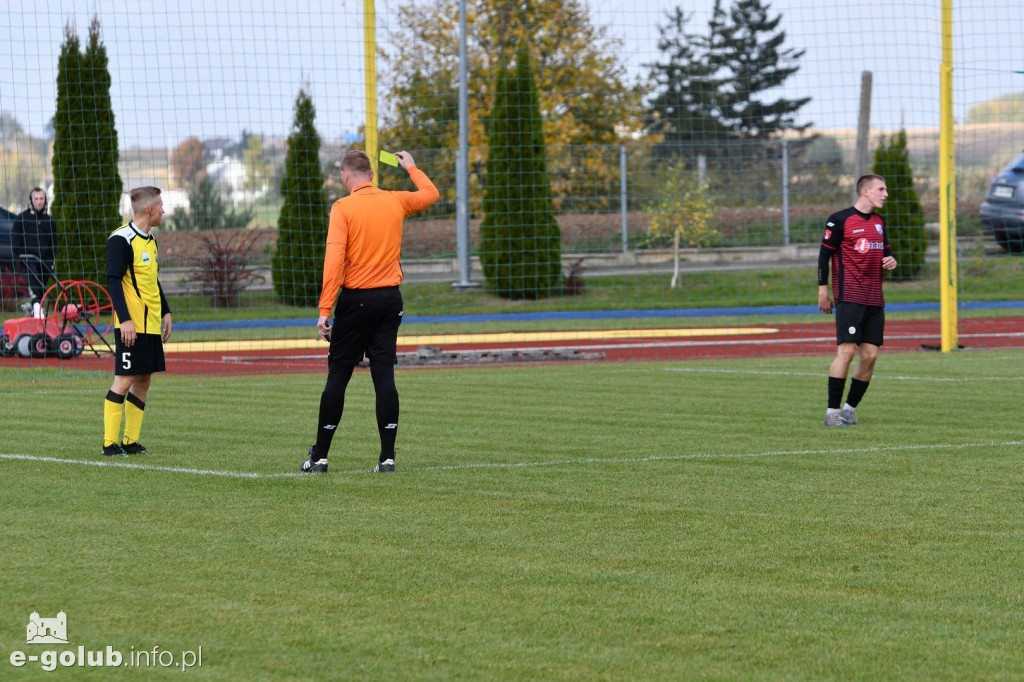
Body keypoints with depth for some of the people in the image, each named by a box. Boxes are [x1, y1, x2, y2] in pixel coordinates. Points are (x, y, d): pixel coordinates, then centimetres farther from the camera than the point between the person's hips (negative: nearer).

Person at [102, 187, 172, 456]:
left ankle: (131, 441, 12)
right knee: (125, 379, -8)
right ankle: (110, 443, -5)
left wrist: (165, 312, 20)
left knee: (144, 379, 7)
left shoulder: (150, 240, 16)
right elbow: (113, 281, -16)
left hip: (151, 323, 9)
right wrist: (125, 319, -21)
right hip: (132, 326, -9)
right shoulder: (121, 240, -12)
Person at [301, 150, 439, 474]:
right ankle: (387, 456, -2)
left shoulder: (343, 208, -8)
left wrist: (324, 309, -16)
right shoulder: (395, 201, 5)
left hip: (356, 299, -4)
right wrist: (411, 167, 42)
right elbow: (431, 193, 26)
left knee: (338, 376, 2)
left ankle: (320, 456, 6)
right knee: (384, 376, 3)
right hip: (390, 298, 4)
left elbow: (334, 258, -16)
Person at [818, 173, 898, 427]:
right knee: (846, 350, -14)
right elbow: (824, 255, -3)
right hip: (850, 298, -7)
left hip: (875, 300, 7)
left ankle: (850, 409, 11)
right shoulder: (840, 220, -5)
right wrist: (823, 292, -7)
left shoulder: (879, 222, 16)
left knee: (870, 355, 1)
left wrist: (890, 261, 4)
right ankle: (832, 411, -10)